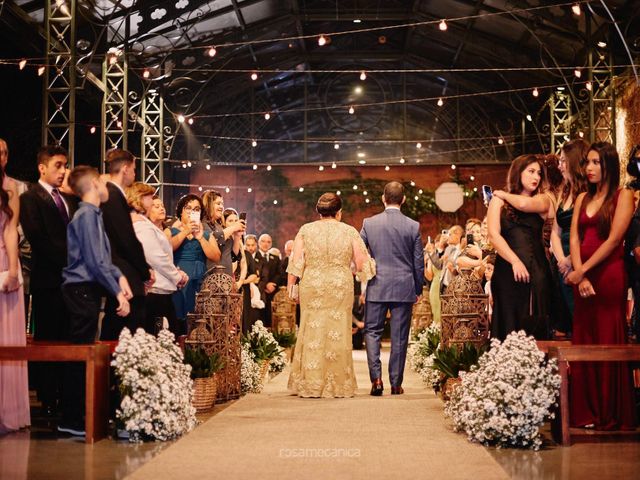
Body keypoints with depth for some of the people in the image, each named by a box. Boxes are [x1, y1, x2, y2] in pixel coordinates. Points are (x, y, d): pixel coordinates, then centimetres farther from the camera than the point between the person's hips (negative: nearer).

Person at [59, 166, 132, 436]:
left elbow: (102, 256, 19)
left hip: (86, 290, 10)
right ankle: (72, 421, -4)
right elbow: (95, 261, -19)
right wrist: (117, 292, -16)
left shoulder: (92, 214, 16)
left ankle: (75, 416, 19)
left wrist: (119, 276, 3)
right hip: (83, 290, -10)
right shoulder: (88, 214, -13)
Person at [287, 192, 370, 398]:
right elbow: (361, 263, 0)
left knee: (312, 332, 7)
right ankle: (338, 385, 9)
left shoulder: (305, 230, 1)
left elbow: (296, 262, -1)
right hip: (341, 287, -1)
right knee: (337, 332, 6)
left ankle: (310, 384, 8)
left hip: (311, 286, 1)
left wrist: (290, 285, 7)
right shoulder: (349, 231, 0)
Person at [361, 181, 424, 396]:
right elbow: (419, 261, 1)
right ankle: (396, 383, 10)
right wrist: (418, 289, 13)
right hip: (404, 288, 0)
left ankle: (376, 378, -6)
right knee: (399, 336, 6)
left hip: (377, 287, 0)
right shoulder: (413, 226, -3)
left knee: (372, 331, 9)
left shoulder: (369, 223, -2)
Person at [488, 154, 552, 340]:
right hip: (507, 270, -1)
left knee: (535, 326, -1)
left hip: (536, 270, 1)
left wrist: (504, 195, 6)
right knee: (509, 326, -2)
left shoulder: (543, 200, 10)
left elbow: (524, 204, -13)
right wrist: (515, 261, -16)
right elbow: (493, 235, -5)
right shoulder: (498, 201, 7)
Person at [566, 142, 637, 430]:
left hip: (609, 274, -6)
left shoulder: (623, 196, -2)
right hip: (581, 276, 6)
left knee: (609, 342, -2)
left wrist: (583, 270, -12)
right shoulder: (582, 199, 14)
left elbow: (614, 239, -10)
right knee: (584, 342, 6)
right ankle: (587, 412, 11)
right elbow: (574, 238, 5)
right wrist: (579, 276, -9)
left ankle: (613, 415, 6)